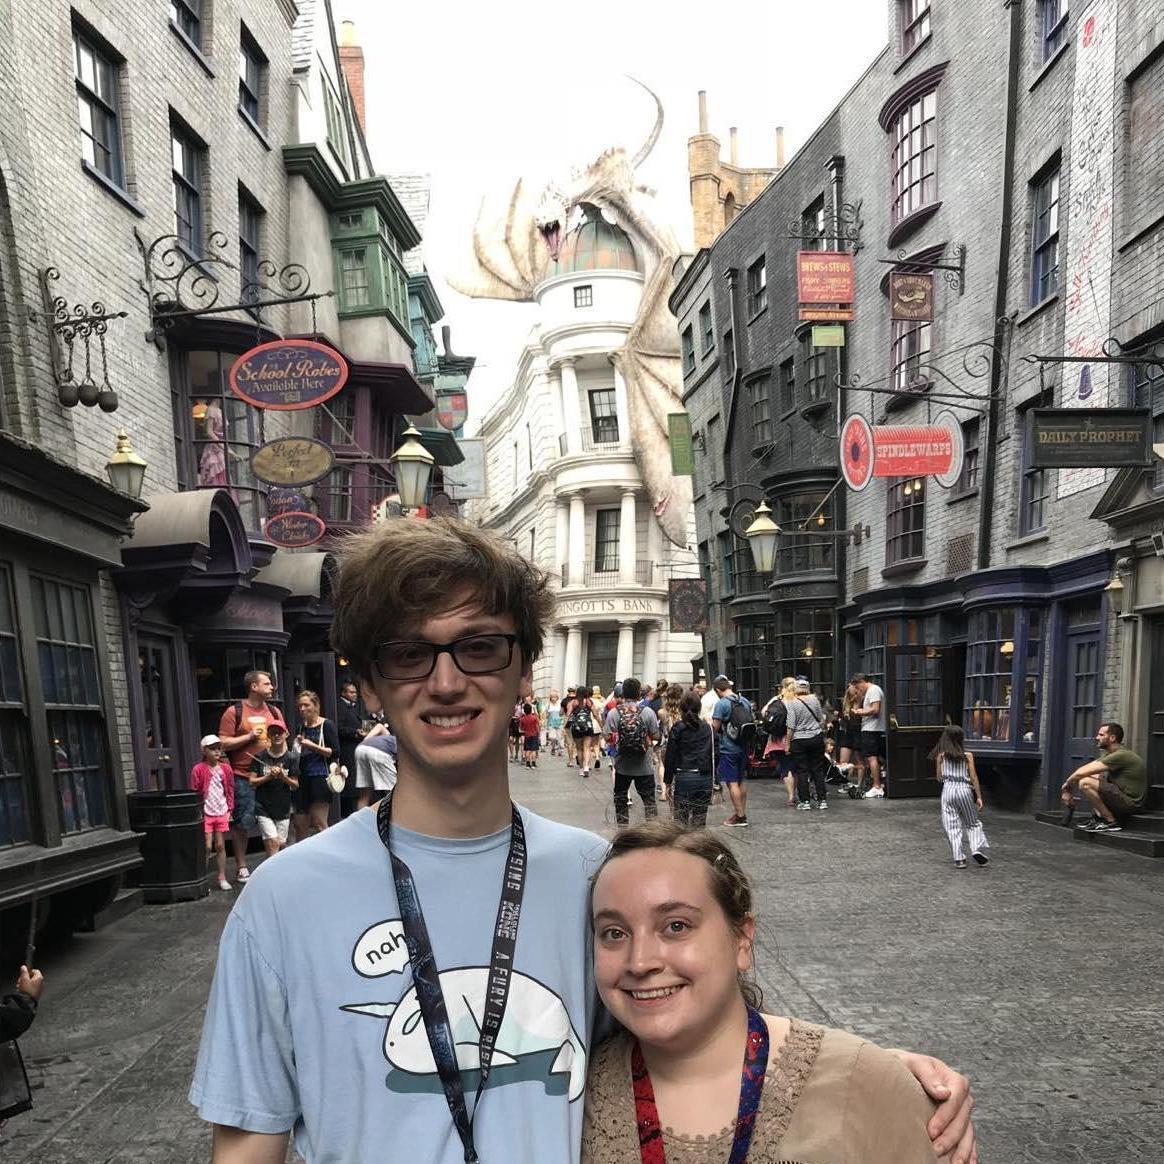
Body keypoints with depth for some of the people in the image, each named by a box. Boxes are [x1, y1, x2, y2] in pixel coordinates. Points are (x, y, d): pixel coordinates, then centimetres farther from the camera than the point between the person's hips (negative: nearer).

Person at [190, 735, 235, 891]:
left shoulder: (226, 768, 5)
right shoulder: (198, 770, -7)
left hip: (221, 813, 4)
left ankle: (222, 878, 16)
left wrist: (229, 810, 6)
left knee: (220, 846, 8)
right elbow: (194, 793, -5)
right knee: (207, 846, -4)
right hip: (205, 814, -3)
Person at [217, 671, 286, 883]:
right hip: (243, 776, -4)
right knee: (242, 823, 0)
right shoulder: (234, 712, -2)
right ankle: (241, 866, 12)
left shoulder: (274, 712, 14)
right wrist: (249, 736, -13)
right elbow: (223, 744, -6)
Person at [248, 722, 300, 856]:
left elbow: (295, 786, 2)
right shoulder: (260, 756, -1)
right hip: (263, 808, -1)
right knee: (272, 843, -11)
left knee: (281, 843, 4)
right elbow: (252, 782, -1)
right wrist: (268, 776, -15)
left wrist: (283, 776, -15)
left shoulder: (291, 758, 0)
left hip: (283, 809, 2)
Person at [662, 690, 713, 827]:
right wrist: (710, 777, 14)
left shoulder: (677, 728, -5)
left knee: (680, 821, 3)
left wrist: (667, 779, 3)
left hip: (682, 778, -3)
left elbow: (670, 755, -5)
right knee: (700, 820, 12)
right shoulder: (706, 727, 6)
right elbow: (712, 753, 8)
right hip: (704, 778, 4)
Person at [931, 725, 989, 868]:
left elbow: (939, 777, 4)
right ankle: (976, 849, -1)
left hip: (948, 790, 1)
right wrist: (979, 796, 3)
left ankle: (959, 858, 2)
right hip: (964, 790, 0)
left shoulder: (941, 756, -3)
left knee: (952, 827, 5)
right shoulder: (967, 756, -6)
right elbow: (974, 778, -4)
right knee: (973, 823, 17)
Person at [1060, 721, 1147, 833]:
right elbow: (1083, 771, 11)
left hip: (1130, 802, -10)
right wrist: (1069, 790, 3)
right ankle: (1099, 817, 7)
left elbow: (1082, 772, -20)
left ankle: (1111, 822, -13)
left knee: (1085, 783, -22)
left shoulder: (1121, 755, -20)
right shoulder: (1109, 754, 11)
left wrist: (1067, 784, -4)